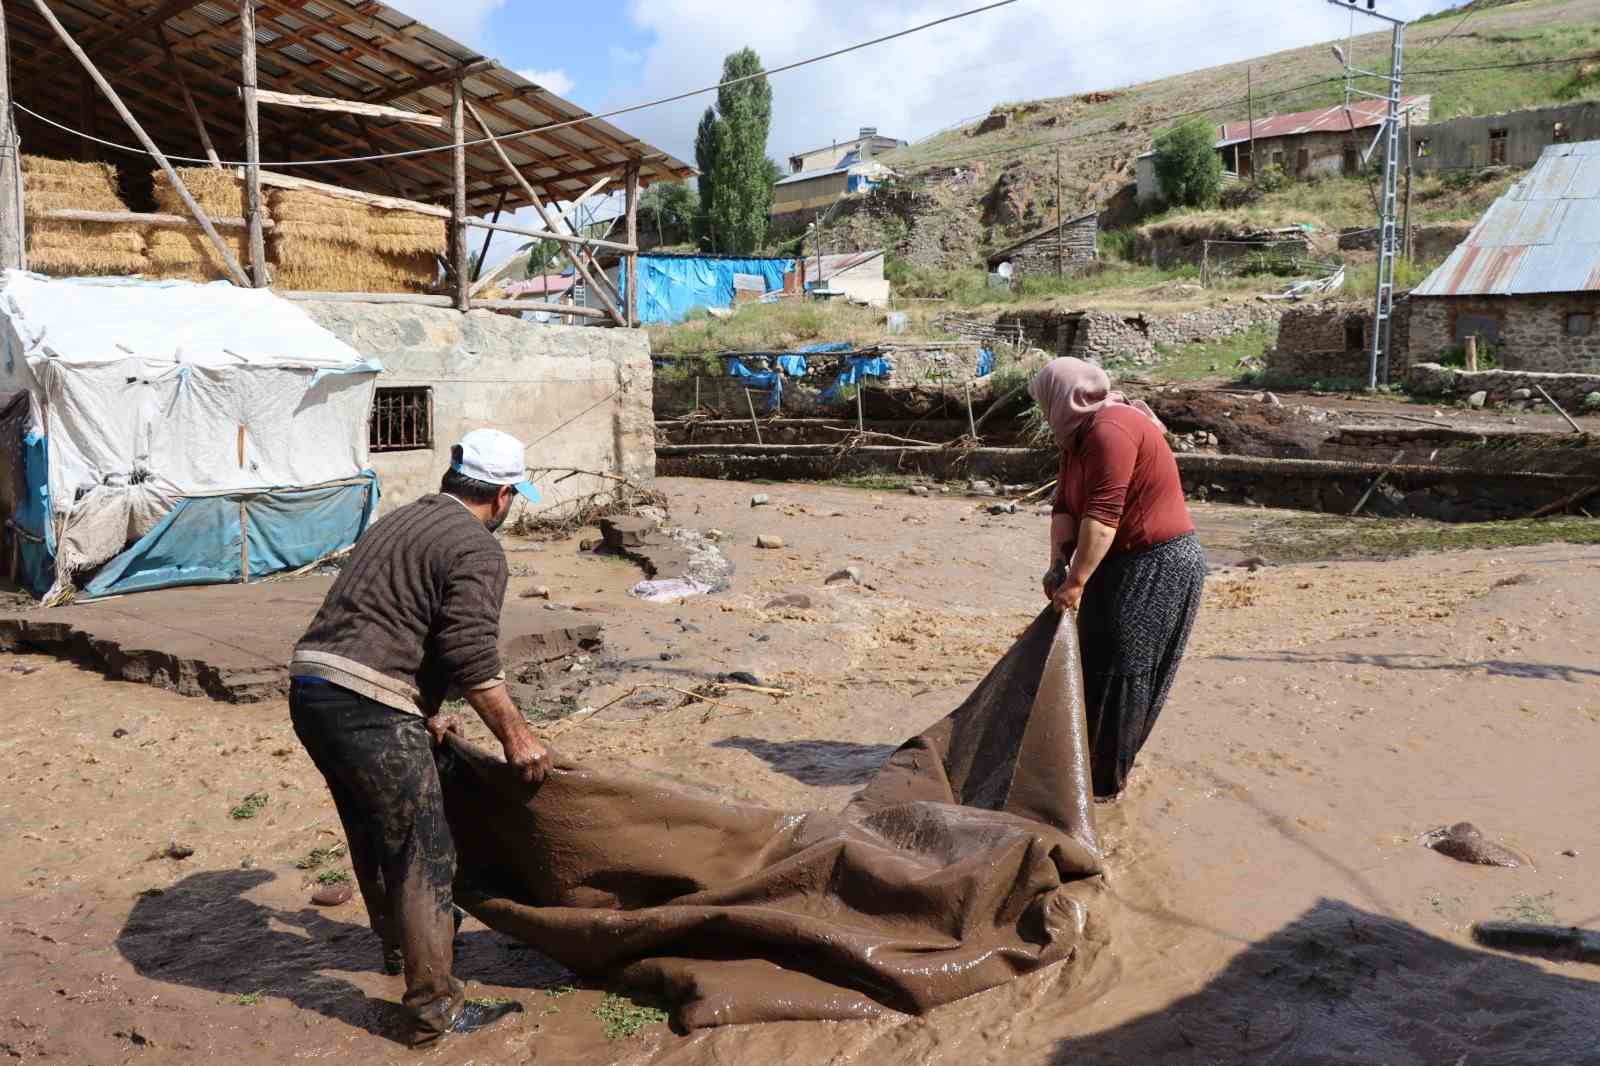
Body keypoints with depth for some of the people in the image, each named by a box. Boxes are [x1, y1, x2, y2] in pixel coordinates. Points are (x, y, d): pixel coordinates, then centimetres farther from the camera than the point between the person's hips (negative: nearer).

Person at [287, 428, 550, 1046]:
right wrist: (514, 736, -6)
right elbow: (472, 657, -16)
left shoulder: (402, 521, 22)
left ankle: (399, 943, 48)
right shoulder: (477, 548, -7)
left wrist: (424, 713, 33)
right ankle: (434, 1009, 9)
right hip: (367, 710, -9)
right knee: (422, 852, 2)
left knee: (372, 830, 27)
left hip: (310, 690, 9)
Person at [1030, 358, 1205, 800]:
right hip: (1124, 562, 10)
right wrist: (1058, 564, -12)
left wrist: (1075, 581, -29)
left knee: (1119, 672, -4)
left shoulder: (1111, 431, -23)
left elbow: (1102, 517, -29)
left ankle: (1104, 782, 6)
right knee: (1097, 663, 15)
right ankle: (1099, 762, 30)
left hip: (1157, 567, -10)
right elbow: (1065, 506, 1)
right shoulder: (1079, 436, 9)